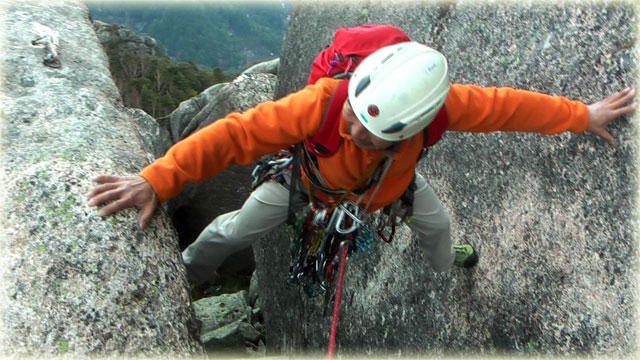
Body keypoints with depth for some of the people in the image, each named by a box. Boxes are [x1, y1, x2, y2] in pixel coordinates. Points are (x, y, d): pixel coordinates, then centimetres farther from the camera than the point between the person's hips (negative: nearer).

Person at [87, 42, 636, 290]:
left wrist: (582, 115, -14)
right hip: (311, 177, -2)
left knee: (436, 221, 20)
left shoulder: (439, 104, -38)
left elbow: (504, 105, -24)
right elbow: (239, 131, -49)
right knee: (235, 230, 4)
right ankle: (188, 269, 39)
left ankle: (444, 262, 60)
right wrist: (158, 180, -55)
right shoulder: (322, 102, -47)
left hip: (392, 184, 3)